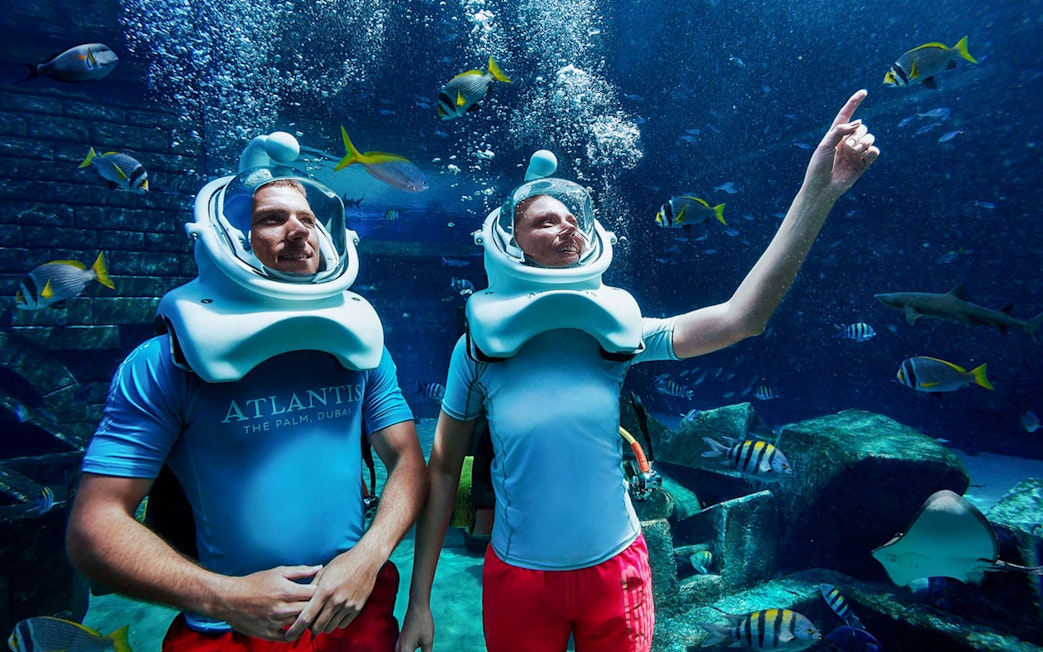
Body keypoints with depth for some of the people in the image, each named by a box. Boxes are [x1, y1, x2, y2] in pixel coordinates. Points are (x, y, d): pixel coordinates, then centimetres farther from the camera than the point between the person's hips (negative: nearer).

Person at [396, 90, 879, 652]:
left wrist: (818, 191, -25)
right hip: (516, 578, -1)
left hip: (615, 570, 2)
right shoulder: (477, 346, -11)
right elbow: (443, 468, -6)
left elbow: (740, 317, -18)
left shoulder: (613, 331, -9)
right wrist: (419, 603, -3)